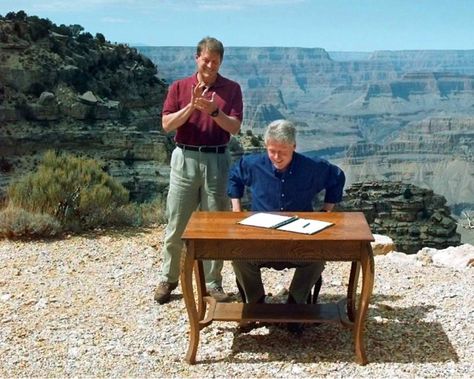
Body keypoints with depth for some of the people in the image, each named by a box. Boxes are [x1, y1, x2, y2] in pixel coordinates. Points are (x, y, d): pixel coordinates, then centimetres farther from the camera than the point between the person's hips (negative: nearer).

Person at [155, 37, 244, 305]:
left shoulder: (231, 89, 3)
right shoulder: (179, 87, 5)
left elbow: (235, 127, -6)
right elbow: (167, 124, -3)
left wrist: (214, 111, -22)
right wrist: (190, 107, -17)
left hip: (217, 161, 0)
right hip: (185, 159, 0)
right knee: (176, 225, 5)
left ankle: (213, 283, 15)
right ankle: (168, 279, 19)